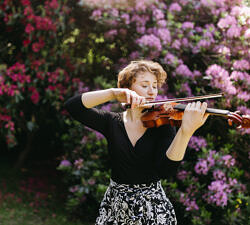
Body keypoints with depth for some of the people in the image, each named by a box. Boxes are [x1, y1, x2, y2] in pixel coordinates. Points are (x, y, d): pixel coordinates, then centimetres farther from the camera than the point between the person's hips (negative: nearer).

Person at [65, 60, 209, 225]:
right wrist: (114, 93, -21)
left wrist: (187, 131, -35)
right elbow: (72, 106, -10)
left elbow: (165, 171, -20)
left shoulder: (162, 125, -4)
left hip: (154, 208, -1)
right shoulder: (113, 122, 1)